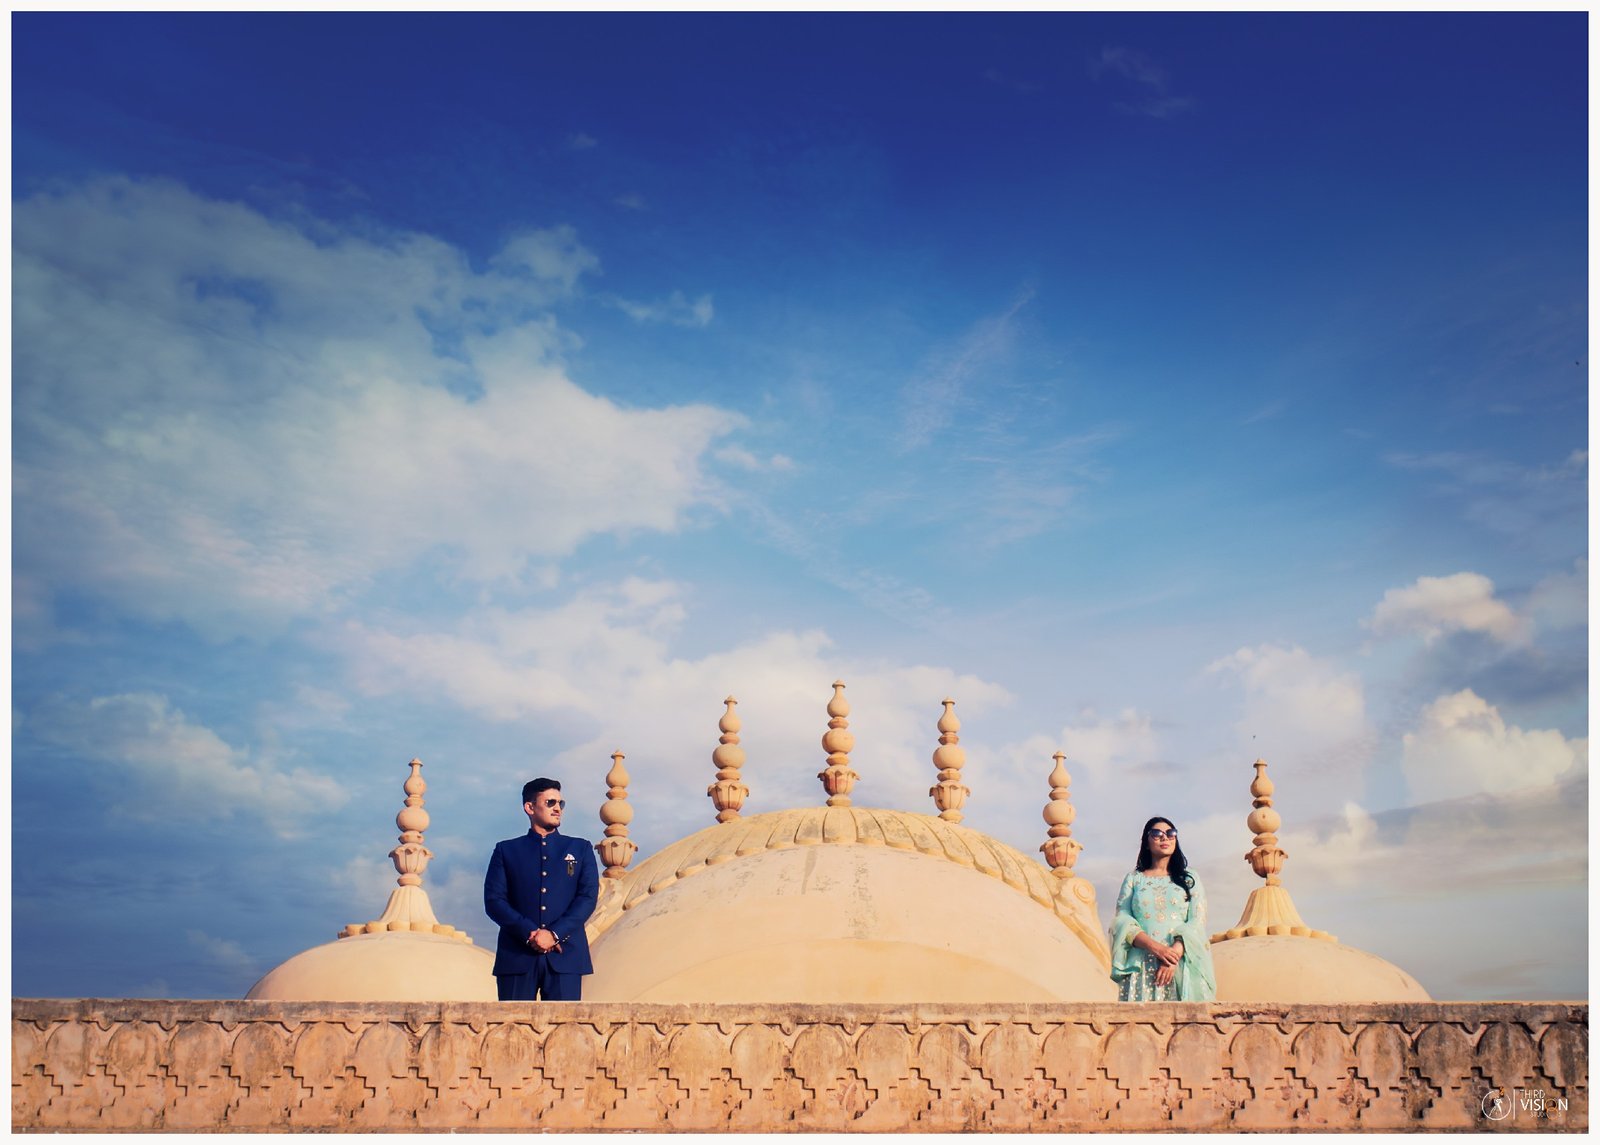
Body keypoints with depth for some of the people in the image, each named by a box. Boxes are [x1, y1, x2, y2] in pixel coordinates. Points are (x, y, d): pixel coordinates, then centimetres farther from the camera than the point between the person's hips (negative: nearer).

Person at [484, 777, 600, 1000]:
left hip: (565, 955, 1)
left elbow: (588, 897, 4)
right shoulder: (506, 850, 13)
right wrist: (530, 933, -11)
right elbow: (493, 900, 3)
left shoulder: (580, 849, 16)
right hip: (517, 956, 0)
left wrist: (554, 934, -10)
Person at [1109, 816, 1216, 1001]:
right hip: (1140, 965, 0)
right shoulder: (1134, 878, 15)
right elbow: (1122, 920, 3)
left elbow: (1197, 923, 5)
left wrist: (1175, 953, -13)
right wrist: (1155, 947, -13)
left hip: (1181, 966, 0)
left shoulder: (1190, 879, 17)